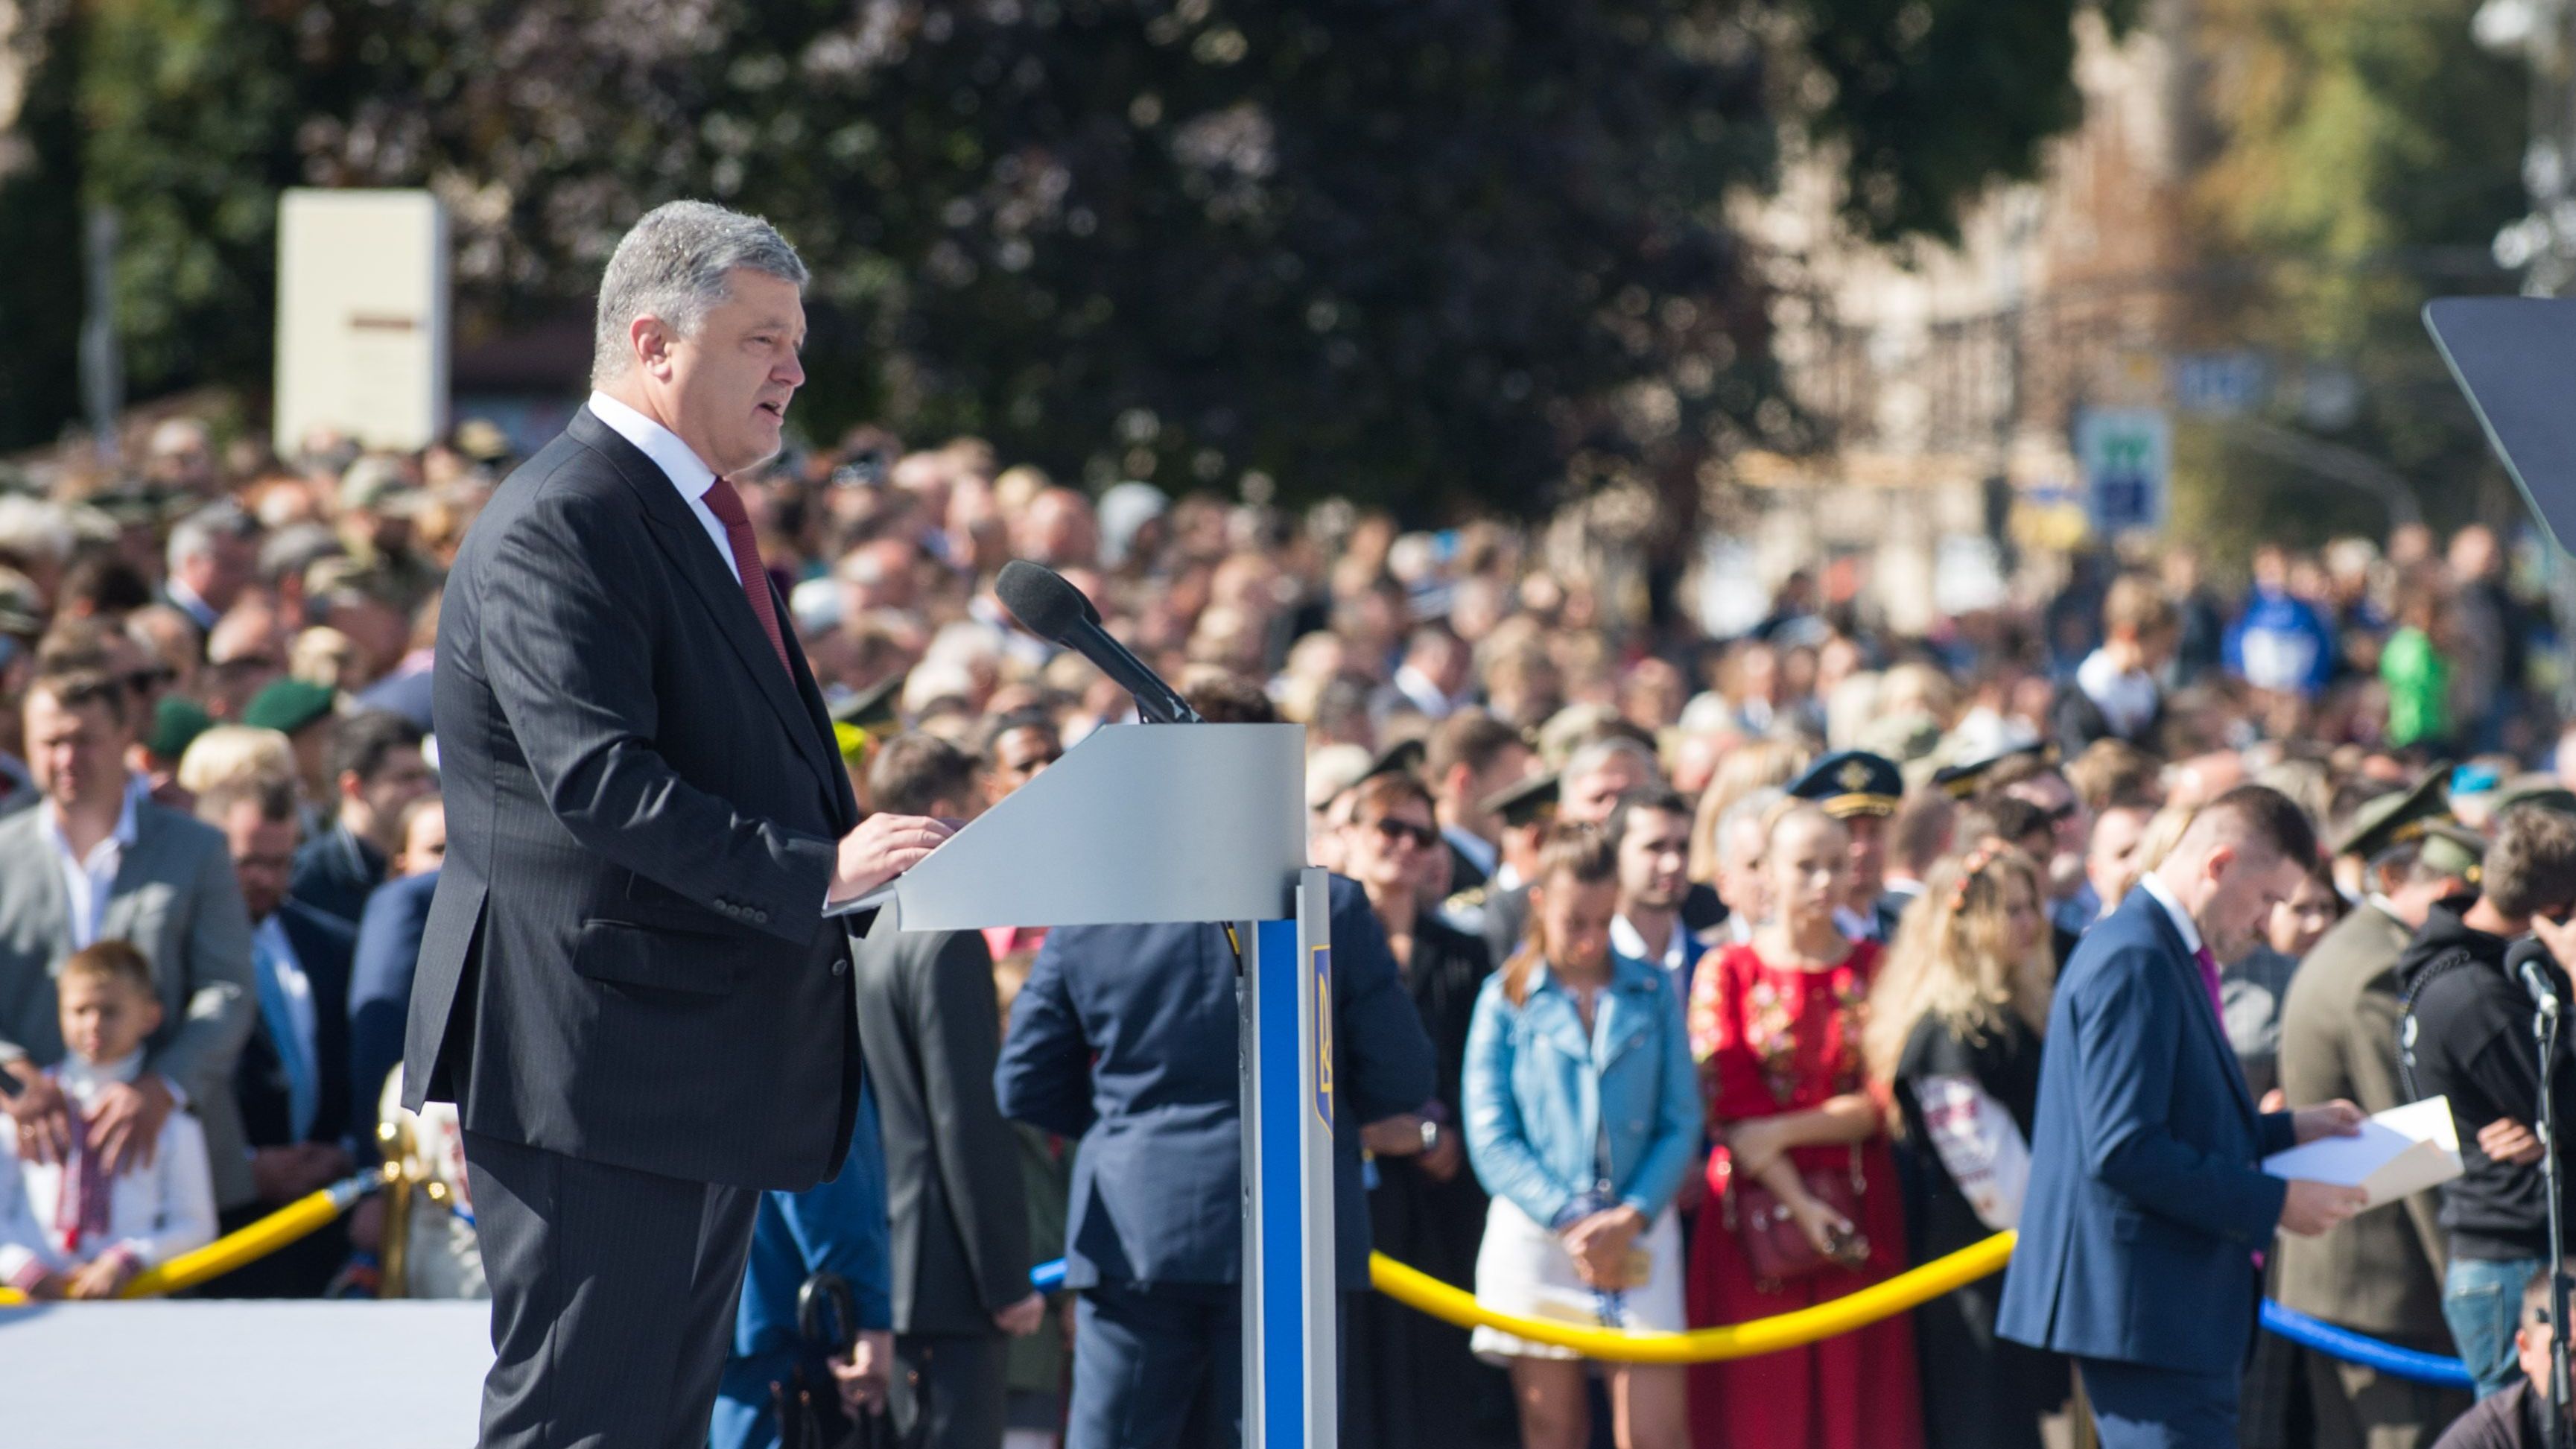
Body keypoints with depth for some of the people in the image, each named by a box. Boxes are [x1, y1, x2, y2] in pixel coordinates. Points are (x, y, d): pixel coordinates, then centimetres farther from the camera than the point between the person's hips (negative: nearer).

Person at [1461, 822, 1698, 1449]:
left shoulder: (1651, 993, 6)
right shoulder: (1506, 998, 2)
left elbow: (1681, 1122, 4)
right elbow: (1491, 1139, -2)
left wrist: (1630, 1217, -10)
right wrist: (1570, 1220, -13)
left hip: (1640, 1233, 1)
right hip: (1535, 1231, -1)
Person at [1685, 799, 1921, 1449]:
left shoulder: (1875, 971, 8)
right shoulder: (1728, 974, 3)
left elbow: (1885, 1103, -1)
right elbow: (1729, 1112, -5)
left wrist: (1781, 1132, -12)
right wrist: (1800, 1206, -14)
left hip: (1860, 1223, 1)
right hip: (1756, 1219, -1)